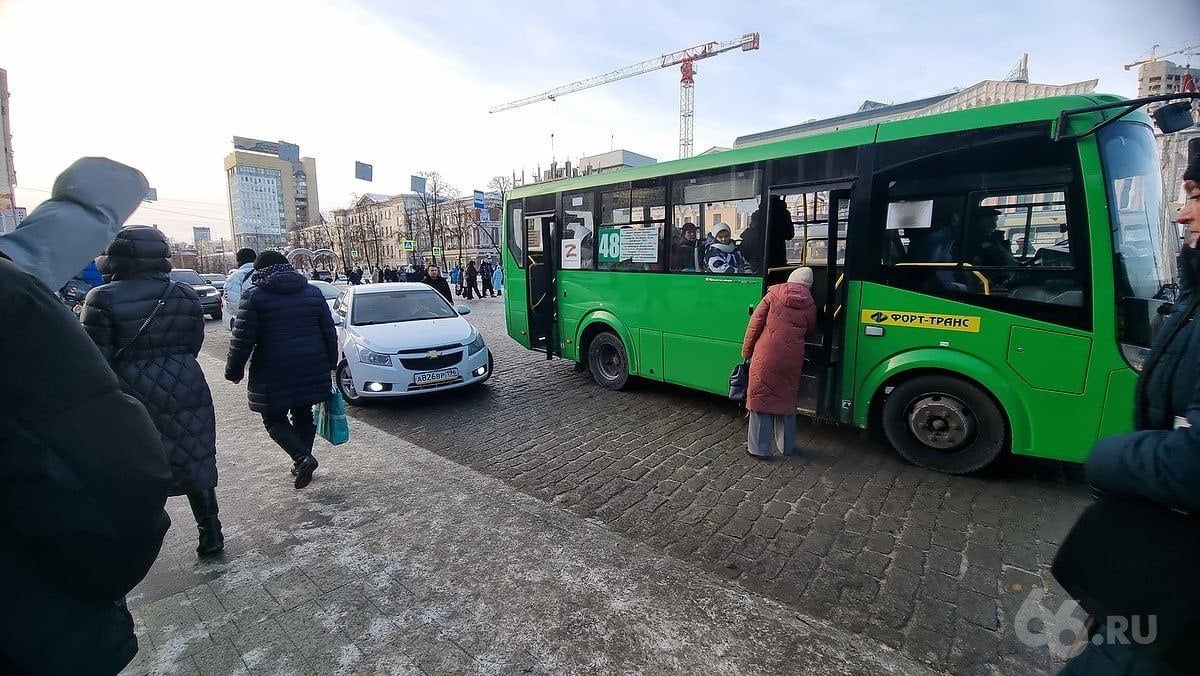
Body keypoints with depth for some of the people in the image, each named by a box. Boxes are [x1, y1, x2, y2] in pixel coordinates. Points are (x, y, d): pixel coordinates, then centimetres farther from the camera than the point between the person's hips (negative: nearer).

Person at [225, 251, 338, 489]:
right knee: (303, 414, 18)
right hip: (312, 370, 4)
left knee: (274, 418, 9)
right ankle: (303, 460, 25)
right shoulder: (313, 292, 7)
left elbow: (242, 339, -8)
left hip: (273, 372, -4)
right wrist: (330, 363, 17)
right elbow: (329, 333, 9)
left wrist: (233, 371, 4)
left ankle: (302, 457, -8)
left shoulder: (255, 295, -5)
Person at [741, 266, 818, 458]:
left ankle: (760, 448, 6)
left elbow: (755, 323, -1)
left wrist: (747, 350, 5)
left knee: (761, 397, 4)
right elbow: (811, 330, 15)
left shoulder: (773, 295, 2)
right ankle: (787, 446, 28)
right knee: (786, 399, 16)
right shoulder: (810, 305, 7)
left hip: (766, 357, -3)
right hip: (792, 360, 3)